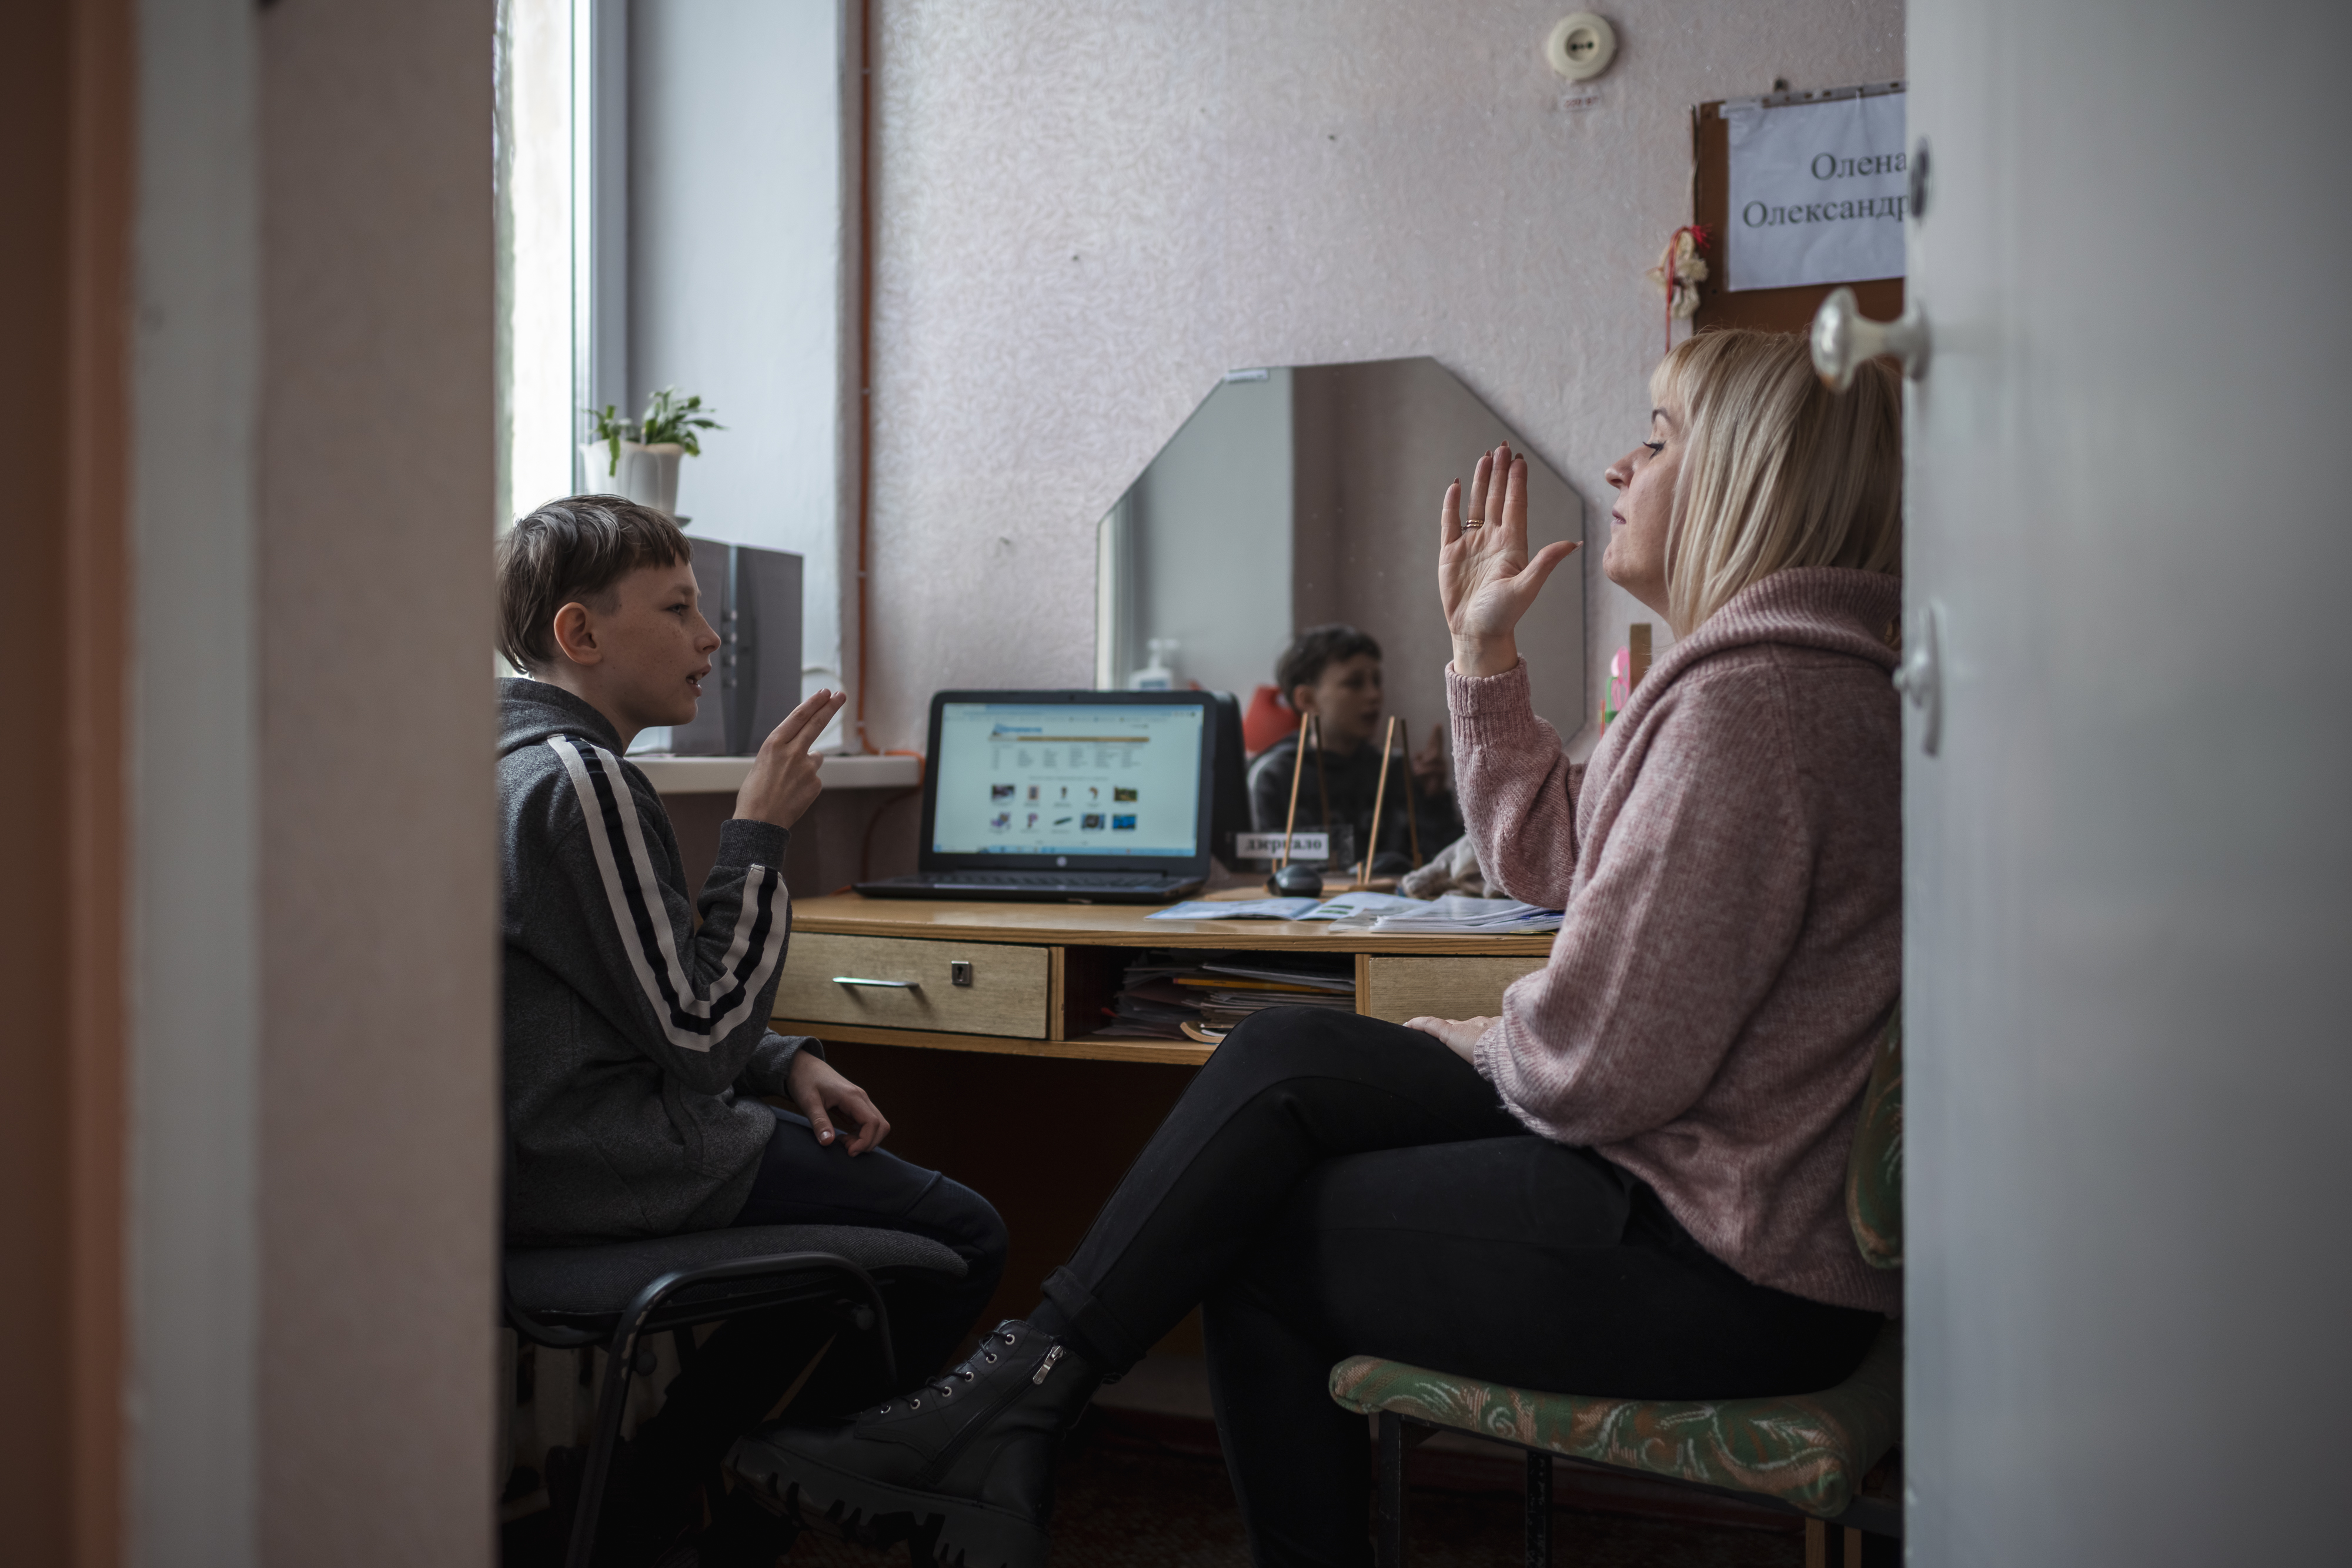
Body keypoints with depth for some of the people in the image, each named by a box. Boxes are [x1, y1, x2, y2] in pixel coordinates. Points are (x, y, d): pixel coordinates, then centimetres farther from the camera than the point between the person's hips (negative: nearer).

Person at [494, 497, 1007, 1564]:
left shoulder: (519, 758, 14)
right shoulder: (578, 780, -19)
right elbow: (701, 1037, -21)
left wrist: (789, 1066, 8)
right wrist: (759, 831, -14)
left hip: (543, 1147, 11)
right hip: (606, 1168, -11)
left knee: (858, 1191, 26)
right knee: (961, 1237, -4)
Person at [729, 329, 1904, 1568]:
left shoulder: (1754, 700, -22)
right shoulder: (1757, 667, 13)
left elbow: (1599, 1064, -24)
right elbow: (1548, 857, 19)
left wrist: (1475, 1044, -3)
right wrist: (1486, 648, 13)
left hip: (1725, 1266, -10)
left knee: (1263, 1239, -3)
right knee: (1284, 1057, 2)